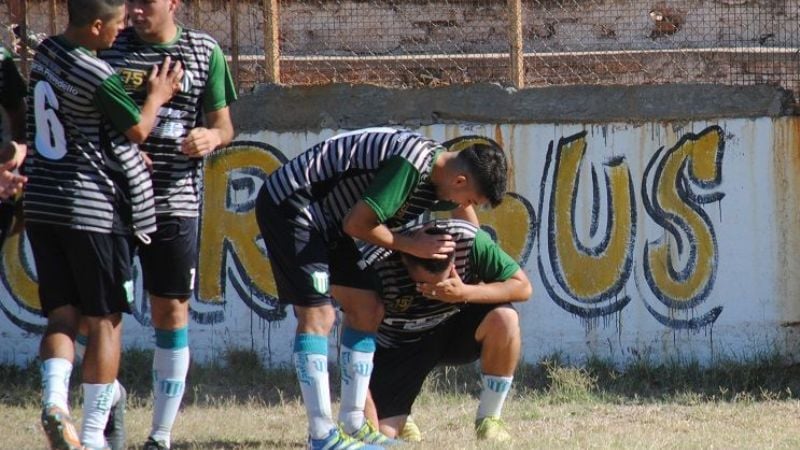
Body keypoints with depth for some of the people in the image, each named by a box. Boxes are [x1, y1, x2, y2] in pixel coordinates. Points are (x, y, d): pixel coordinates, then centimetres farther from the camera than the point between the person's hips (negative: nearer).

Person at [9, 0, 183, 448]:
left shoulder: (46, 54, 6)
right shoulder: (96, 75, -17)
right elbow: (137, 129, -5)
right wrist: (157, 96, 12)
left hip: (41, 204, 7)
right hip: (93, 208, -7)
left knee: (62, 313, 8)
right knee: (105, 321, 3)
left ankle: (55, 399, -18)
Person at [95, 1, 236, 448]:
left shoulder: (205, 52, 5)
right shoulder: (109, 49, 4)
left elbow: (223, 124, 10)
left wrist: (213, 137, -13)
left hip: (175, 201, 0)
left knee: (171, 310, 2)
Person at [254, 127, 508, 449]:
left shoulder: (441, 172, 4)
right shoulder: (411, 165, -28)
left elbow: (464, 211, 27)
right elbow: (357, 223, -24)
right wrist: (412, 246, -13)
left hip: (325, 220, 10)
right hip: (289, 205, -10)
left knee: (367, 310, 8)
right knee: (317, 314, -17)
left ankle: (353, 424, 13)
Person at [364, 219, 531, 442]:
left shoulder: (470, 240, -27)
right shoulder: (379, 267, -31)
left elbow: (523, 287, -18)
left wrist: (465, 293, -34)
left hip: (454, 328, 2)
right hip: (398, 346, -2)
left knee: (504, 318, -31)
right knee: (381, 434, -19)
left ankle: (488, 420, -11)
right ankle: (400, 419, 22)